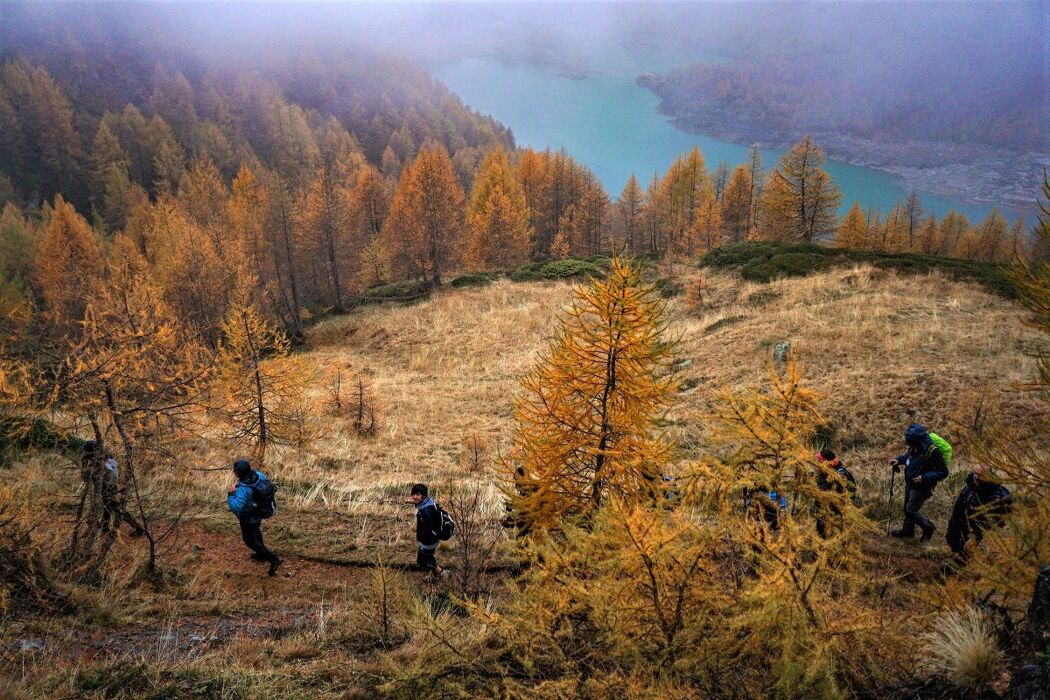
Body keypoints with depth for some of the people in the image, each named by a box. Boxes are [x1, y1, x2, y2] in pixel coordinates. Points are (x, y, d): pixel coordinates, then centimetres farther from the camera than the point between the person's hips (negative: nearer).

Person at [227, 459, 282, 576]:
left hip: (249, 518, -8)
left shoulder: (243, 489, -41)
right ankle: (261, 555, 53)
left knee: (250, 541, 14)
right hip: (260, 512, 8)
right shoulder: (259, 475, -20)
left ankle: (274, 559, 11)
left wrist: (231, 494, -29)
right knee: (256, 531, 33)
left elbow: (236, 507, -43)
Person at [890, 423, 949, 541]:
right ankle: (907, 530, 40)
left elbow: (943, 472, -22)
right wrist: (899, 460, -3)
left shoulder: (932, 451, -30)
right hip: (910, 483, 8)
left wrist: (924, 478, -30)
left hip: (921, 486, -8)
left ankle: (929, 527, 23)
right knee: (907, 508, 20)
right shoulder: (915, 446, -8)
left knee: (911, 510, -1)